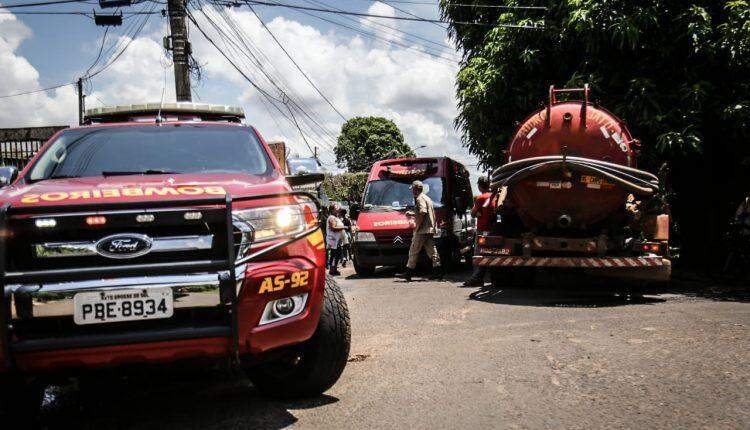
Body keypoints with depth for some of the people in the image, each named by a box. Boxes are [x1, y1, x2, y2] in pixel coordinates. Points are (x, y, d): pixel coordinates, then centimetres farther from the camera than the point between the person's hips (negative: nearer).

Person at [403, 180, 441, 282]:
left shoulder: (420, 198, -9)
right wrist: (412, 213, 28)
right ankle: (439, 272, 2)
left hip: (422, 230, -9)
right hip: (430, 230, 9)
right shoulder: (426, 198, 21)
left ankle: (408, 273, 2)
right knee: (432, 251, 7)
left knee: (413, 251, -2)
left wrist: (417, 225, -16)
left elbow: (422, 213, -23)